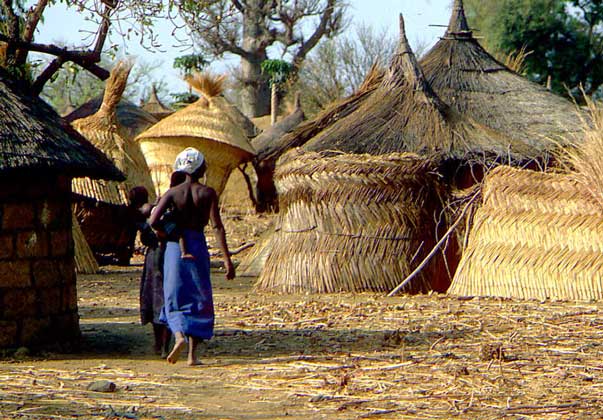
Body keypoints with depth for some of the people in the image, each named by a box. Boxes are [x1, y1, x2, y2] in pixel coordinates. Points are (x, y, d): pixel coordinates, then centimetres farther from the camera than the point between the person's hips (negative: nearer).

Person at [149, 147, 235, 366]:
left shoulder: (172, 193, -1)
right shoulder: (207, 193, -4)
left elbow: (153, 221, -11)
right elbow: (217, 227, -10)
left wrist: (169, 235, 9)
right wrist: (227, 259, -10)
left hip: (175, 247, 1)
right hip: (198, 246, -1)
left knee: (175, 298, 8)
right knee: (200, 300, 9)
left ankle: (179, 336, -21)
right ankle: (192, 354, 5)